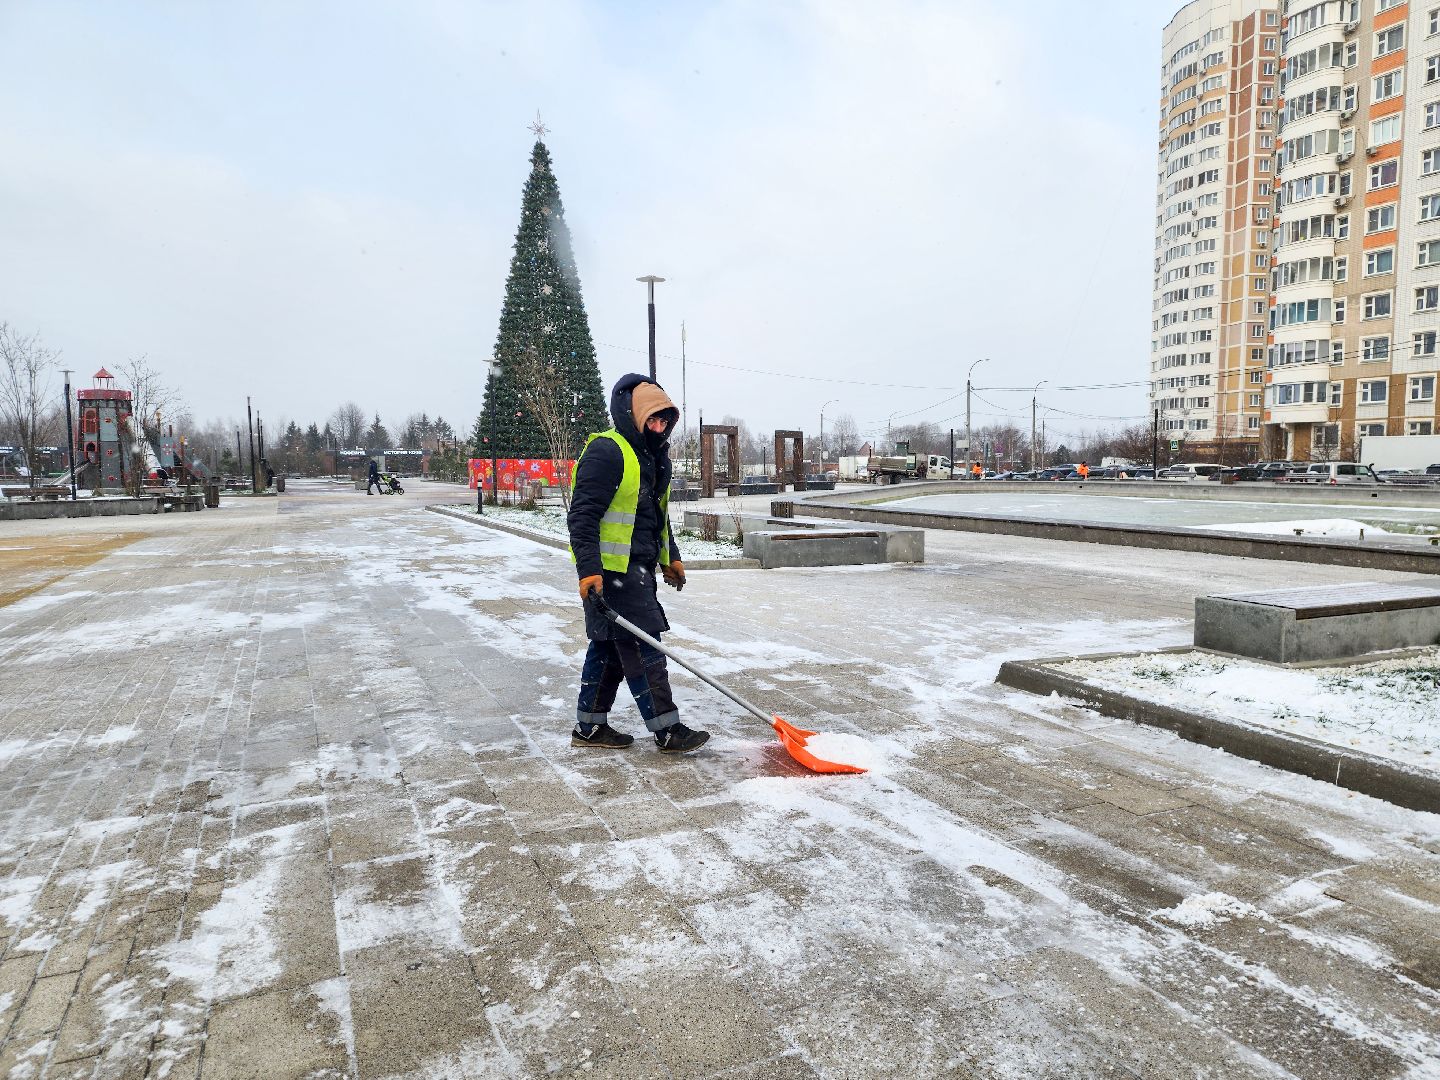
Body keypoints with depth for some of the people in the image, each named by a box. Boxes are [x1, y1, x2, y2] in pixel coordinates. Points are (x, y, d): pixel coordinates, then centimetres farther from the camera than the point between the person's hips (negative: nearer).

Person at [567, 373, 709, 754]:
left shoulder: (653, 456, 16)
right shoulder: (605, 452, -16)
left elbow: (658, 515, 28)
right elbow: (582, 515, -21)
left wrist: (670, 557, 26)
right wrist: (589, 570, -26)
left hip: (637, 568, 10)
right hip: (610, 569, -10)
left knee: (609, 647, 14)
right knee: (642, 649, -6)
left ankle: (589, 727, 25)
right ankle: (667, 730, 2)